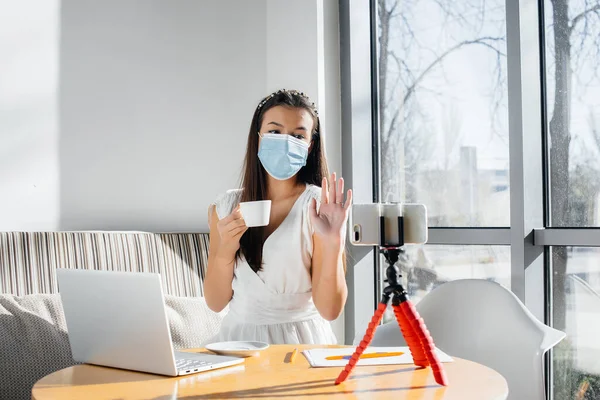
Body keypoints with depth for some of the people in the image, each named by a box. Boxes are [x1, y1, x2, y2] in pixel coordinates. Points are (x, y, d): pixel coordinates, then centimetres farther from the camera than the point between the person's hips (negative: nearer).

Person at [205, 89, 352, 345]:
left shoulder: (318, 206, -6)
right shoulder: (226, 207, 4)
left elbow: (330, 309, -9)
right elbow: (215, 303, 4)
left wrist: (333, 242, -22)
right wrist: (225, 250, -12)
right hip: (241, 336, 2)